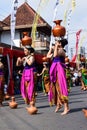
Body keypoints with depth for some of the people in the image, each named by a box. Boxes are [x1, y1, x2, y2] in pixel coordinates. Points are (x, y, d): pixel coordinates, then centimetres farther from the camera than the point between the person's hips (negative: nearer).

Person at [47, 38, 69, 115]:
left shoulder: (61, 50, -6)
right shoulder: (57, 51, 18)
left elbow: (55, 55, -25)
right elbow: (48, 56, 22)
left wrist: (56, 47, -14)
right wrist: (51, 48, 19)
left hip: (59, 69, -9)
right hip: (55, 70, 9)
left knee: (61, 87, -12)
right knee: (56, 87, 11)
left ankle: (66, 107, -10)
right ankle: (58, 104, 22)